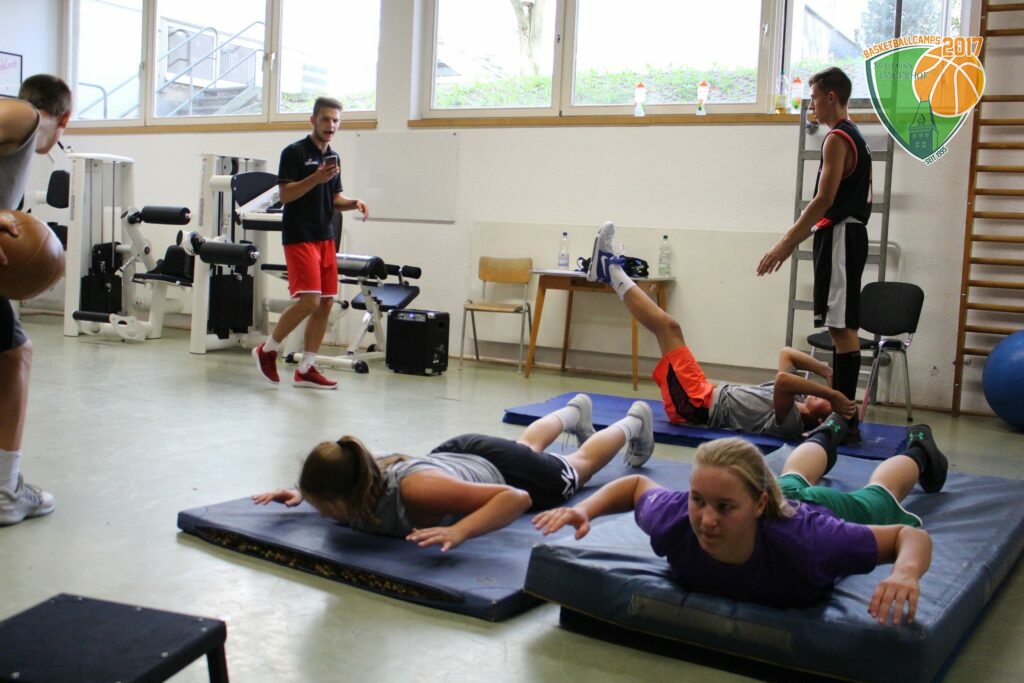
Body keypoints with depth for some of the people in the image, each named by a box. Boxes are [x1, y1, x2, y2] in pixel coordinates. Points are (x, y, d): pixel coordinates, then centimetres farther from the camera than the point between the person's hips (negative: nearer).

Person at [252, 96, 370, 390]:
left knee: (326, 303, 3)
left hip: (325, 237, 8)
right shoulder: (295, 152, -6)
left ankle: (306, 369, 10)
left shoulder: (333, 157, 16)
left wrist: (353, 203, 1)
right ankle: (267, 350, 4)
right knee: (309, 300, -17)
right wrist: (315, 178, -24)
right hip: (299, 236, -8)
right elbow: (285, 195, -12)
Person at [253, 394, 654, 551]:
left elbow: (517, 497, -48)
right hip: (455, 455, 5)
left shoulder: (413, 490, -49)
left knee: (577, 468, 28)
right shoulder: (358, 479, -31)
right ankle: (575, 412, 69)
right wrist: (301, 494, -21)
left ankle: (633, 422, 57)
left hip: (498, 469, -5)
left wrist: (458, 532, -61)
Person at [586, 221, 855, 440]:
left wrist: (834, 395, -37)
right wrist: (827, 372, 3)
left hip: (696, 405, -9)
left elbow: (783, 380, -44)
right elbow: (786, 353, 15)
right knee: (665, 326, 14)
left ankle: (609, 268, 4)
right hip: (705, 396, 9)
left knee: (669, 326, -11)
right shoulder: (796, 401, 4)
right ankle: (609, 271, 24)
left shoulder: (791, 423, -23)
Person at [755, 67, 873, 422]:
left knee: (841, 326, -10)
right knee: (842, 325, 11)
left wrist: (786, 242, -18)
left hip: (839, 237, -10)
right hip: (848, 233, 10)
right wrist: (794, 237, 21)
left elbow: (824, 200, -19)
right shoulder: (854, 137, 20)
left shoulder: (837, 139, -11)